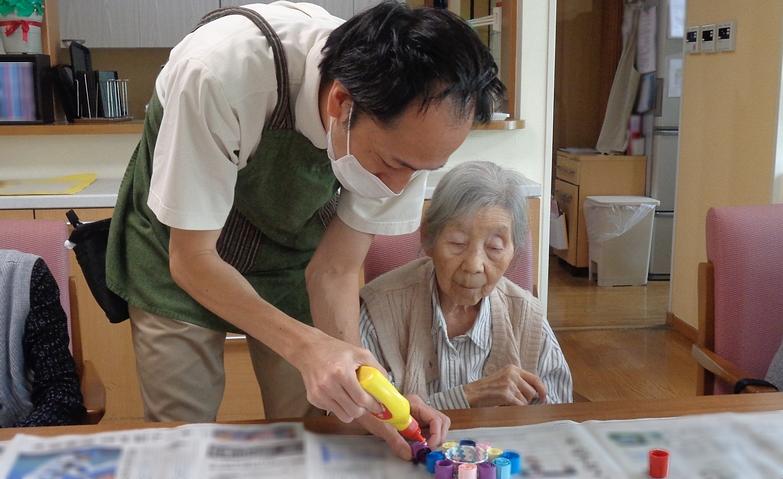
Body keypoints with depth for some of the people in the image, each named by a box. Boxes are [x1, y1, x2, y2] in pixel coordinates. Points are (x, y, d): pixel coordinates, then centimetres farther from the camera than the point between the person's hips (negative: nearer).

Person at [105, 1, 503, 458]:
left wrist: (361, 390, -29)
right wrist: (304, 345, -40)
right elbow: (190, 258, -27)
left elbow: (334, 272, -15)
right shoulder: (220, 71, -38)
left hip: (291, 253, 3)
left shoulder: (407, 128, -24)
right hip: (183, 253, -2)